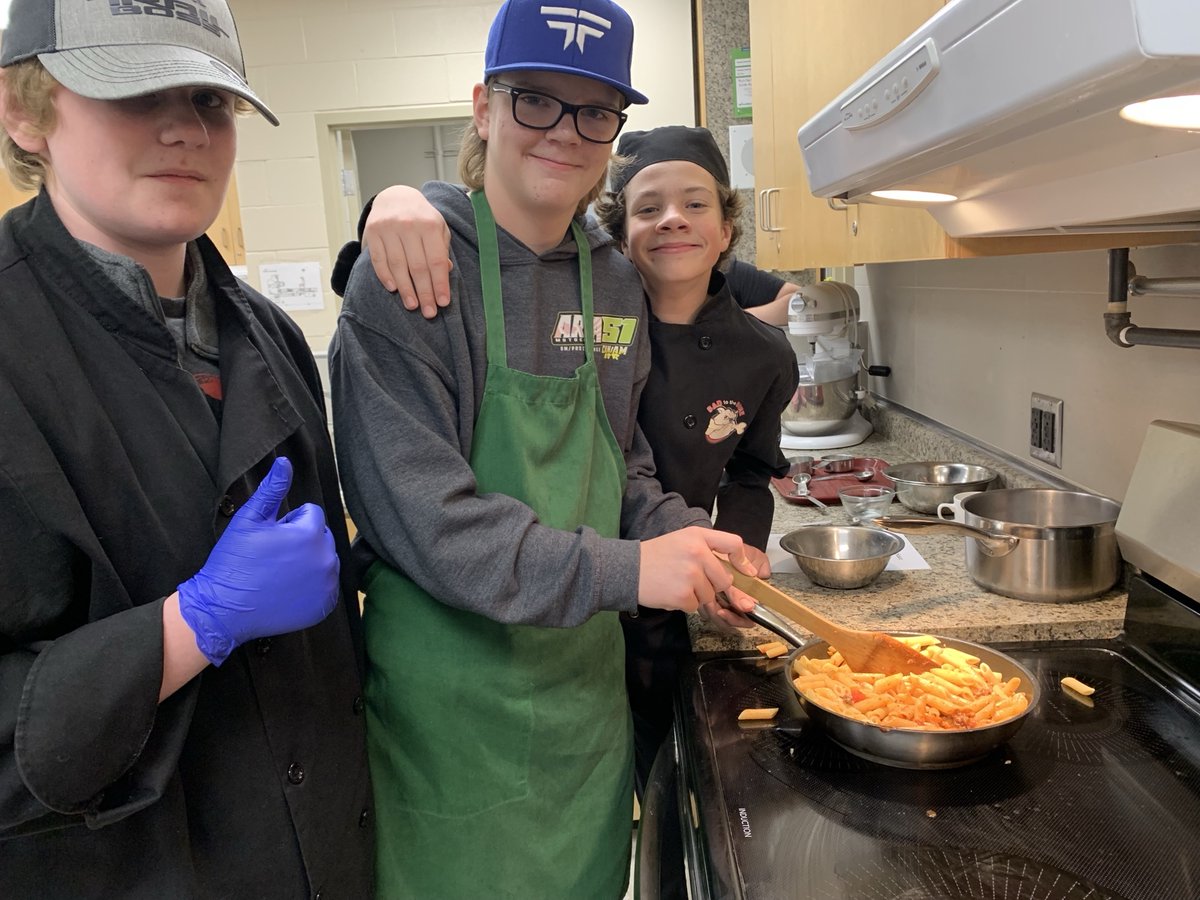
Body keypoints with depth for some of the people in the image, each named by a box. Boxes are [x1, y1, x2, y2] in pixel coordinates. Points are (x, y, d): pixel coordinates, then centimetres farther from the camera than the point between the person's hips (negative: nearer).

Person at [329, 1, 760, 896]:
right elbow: (417, 513, -23)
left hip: (586, 678, 6)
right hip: (455, 698, -5)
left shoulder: (615, 280, 3)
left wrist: (685, 541, -7)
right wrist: (625, 570, -26)